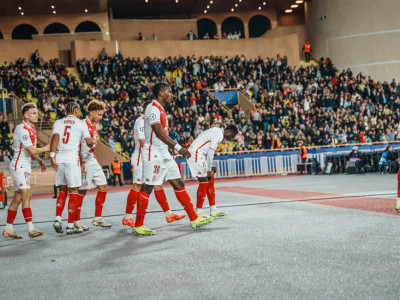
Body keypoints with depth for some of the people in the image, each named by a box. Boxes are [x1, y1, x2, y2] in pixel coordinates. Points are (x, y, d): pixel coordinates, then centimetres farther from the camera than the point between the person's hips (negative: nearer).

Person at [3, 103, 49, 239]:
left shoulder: (32, 129, 13)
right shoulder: (22, 129, -17)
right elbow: (32, 150, -22)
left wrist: (40, 161, 19)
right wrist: (45, 149, -7)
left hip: (26, 167, 9)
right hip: (19, 166, -9)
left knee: (18, 198, 11)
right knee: (26, 194, -17)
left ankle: (8, 229, 18)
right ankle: (31, 229, -21)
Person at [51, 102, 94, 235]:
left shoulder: (58, 122, 12)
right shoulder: (81, 124, 4)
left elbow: (55, 138, -3)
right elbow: (89, 142, 2)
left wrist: (52, 156, -7)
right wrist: (92, 147, 24)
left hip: (59, 159, 4)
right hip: (72, 159, -4)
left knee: (63, 190, 18)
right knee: (73, 192, 1)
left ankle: (58, 220, 6)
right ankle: (71, 226, 1)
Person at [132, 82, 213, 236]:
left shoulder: (160, 109, 18)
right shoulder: (153, 108, -13)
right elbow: (159, 132, -23)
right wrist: (178, 147, -25)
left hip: (164, 154, 10)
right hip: (153, 154, -10)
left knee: (178, 184, 9)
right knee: (147, 188, -5)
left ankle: (194, 219, 12)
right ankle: (138, 226, 1)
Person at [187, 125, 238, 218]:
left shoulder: (217, 132, 17)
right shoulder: (219, 135, -15)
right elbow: (210, 153, -19)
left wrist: (211, 168, 15)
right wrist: (209, 170, -14)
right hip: (196, 154, -11)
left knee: (210, 181, 10)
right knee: (204, 182, -8)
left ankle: (213, 210, 14)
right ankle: (199, 212, -1)